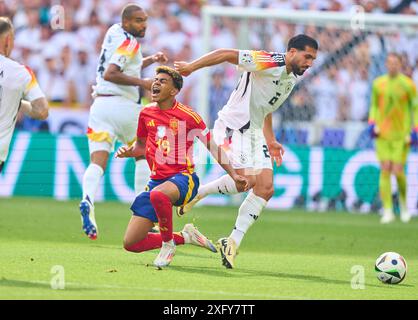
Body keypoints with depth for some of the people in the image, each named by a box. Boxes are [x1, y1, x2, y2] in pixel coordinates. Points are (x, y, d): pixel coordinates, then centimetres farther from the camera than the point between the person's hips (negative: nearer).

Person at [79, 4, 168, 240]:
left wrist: (151, 60, 23)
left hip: (99, 105, 6)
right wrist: (142, 83, -17)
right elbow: (110, 74, -20)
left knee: (97, 162, -6)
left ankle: (88, 199, -34)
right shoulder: (130, 43, -8)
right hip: (123, 105, -6)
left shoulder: (115, 33, 17)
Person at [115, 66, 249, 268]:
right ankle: (184, 237, 16)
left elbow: (212, 146, 1)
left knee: (157, 195, -44)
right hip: (157, 181, 6)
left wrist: (233, 175, -5)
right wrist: (127, 151, 1)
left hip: (183, 177, -6)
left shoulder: (187, 115, -6)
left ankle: (168, 244, -18)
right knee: (130, 243, -4)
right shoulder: (146, 114, 8)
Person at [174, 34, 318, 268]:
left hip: (254, 132, 9)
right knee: (247, 178, -24)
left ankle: (234, 242, -1)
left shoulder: (292, 79, 13)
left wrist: (271, 140, 22)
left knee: (266, 188, -4)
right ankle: (197, 192, -1)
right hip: (233, 126, -9)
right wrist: (191, 67, -16)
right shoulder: (269, 62, -16)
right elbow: (227, 54, -16)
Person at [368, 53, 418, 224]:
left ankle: (403, 202, 22)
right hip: (383, 133, 2)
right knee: (385, 170, -6)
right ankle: (387, 211, -3)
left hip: (401, 135, -2)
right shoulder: (378, 84, 5)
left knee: (398, 171, -7)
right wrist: (372, 124, 0)